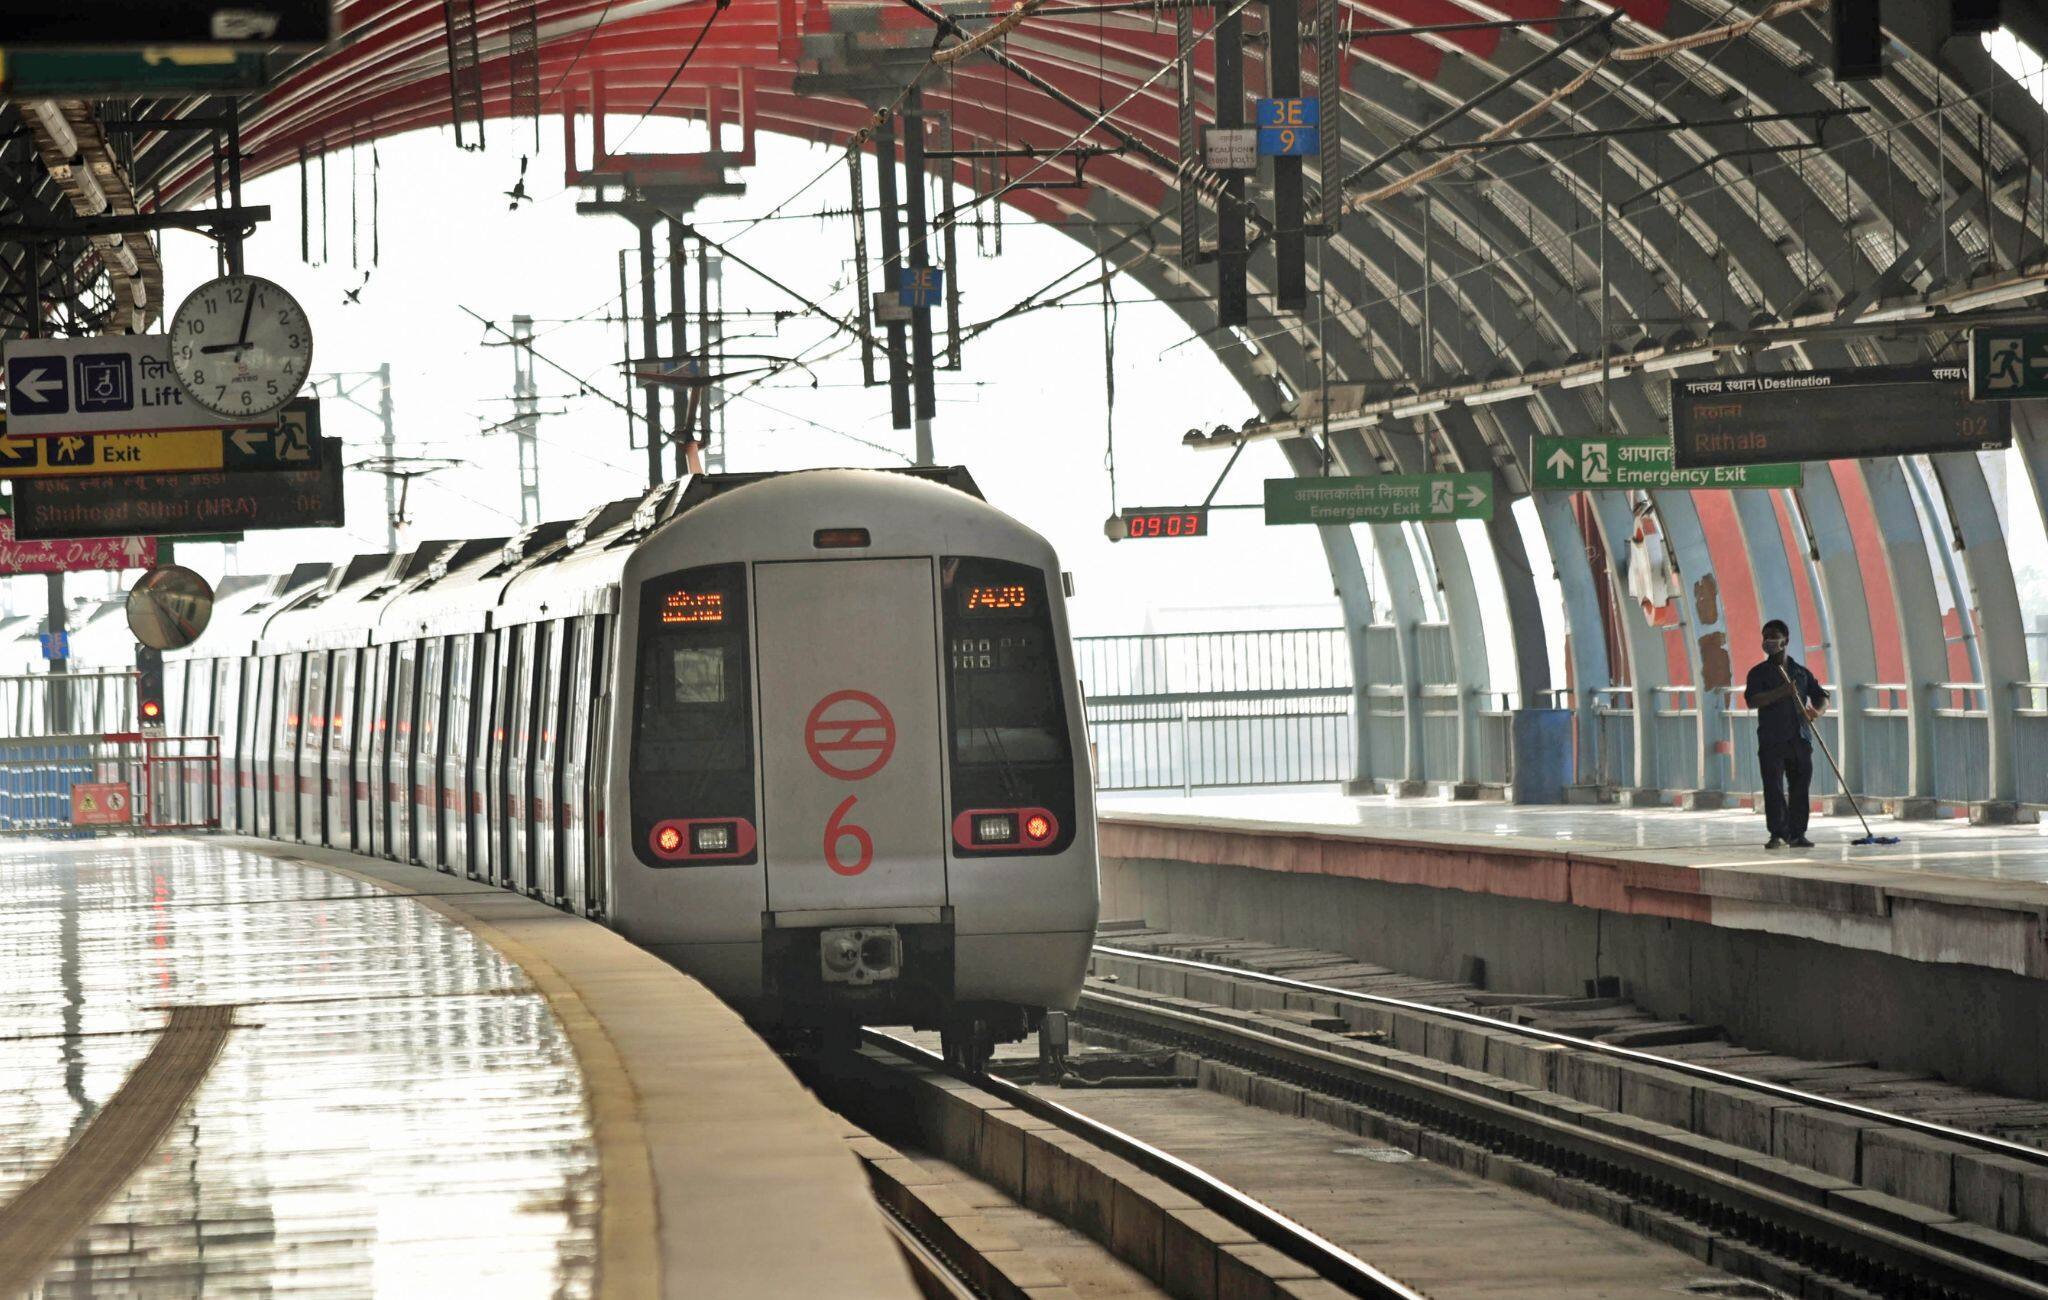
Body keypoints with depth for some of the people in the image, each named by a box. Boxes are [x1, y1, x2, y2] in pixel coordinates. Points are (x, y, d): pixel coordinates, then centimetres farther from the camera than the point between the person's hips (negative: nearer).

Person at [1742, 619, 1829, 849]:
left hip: (1799, 739, 3)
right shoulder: (1759, 672, 5)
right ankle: (1778, 834, -9)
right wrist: (1781, 692, -22)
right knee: (1774, 789, -9)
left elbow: (1821, 697, 17)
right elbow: (1752, 700, -10)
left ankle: (1797, 833, 9)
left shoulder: (1801, 672, 15)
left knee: (1800, 787, 3)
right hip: (1771, 741, -3)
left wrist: (1818, 710, -7)